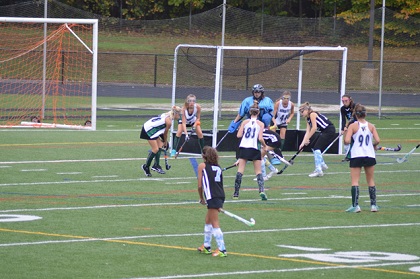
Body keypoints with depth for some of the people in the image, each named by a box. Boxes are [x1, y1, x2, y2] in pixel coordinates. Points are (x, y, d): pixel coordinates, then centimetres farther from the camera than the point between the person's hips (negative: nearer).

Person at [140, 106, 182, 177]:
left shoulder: (167, 115, 9)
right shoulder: (169, 122, -18)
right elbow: (165, 133, -4)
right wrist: (165, 142, 13)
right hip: (148, 130, -10)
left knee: (160, 146, 10)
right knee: (155, 150, -8)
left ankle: (156, 165, 10)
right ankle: (146, 167, 3)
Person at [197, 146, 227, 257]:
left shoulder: (202, 166, 3)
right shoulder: (218, 167, 18)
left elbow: (200, 185, 0)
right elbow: (219, 184, 14)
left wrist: (201, 198, 15)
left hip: (212, 197, -7)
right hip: (221, 196, 7)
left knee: (215, 224, -5)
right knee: (208, 221, 22)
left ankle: (222, 249, -10)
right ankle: (206, 246, 34)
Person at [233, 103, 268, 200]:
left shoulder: (245, 122, 4)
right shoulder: (260, 124, 2)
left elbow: (238, 135, -1)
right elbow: (260, 138, -7)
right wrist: (265, 146, 11)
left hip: (243, 148, 1)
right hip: (255, 149, -1)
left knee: (240, 171, 4)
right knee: (258, 172, 5)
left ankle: (236, 193, 2)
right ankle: (261, 190, -13)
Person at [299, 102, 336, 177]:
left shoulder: (312, 114, -11)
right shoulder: (308, 119, 16)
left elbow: (314, 128, -20)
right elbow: (308, 132, 8)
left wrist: (307, 139, -19)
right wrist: (303, 143, -3)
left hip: (329, 131, -10)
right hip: (324, 132, 10)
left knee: (317, 148, -16)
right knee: (313, 146, 18)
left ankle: (319, 170, -21)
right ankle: (322, 165, 32)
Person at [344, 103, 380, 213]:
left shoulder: (353, 126, -6)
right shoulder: (371, 126, 1)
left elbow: (347, 141, -15)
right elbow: (377, 140, -7)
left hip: (356, 156, -3)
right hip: (370, 156, 3)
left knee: (355, 181, 1)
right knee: (371, 181, 14)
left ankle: (355, 205, -7)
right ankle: (373, 205, 14)